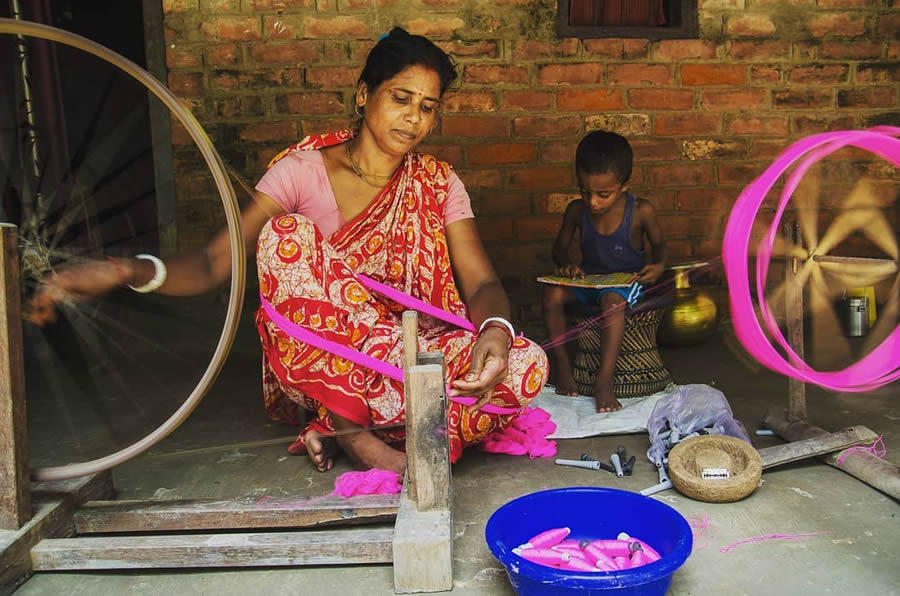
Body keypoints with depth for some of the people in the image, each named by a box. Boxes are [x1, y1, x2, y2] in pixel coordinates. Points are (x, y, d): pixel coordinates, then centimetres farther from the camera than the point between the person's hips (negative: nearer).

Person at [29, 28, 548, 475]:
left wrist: (495, 329, -34)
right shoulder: (303, 170, -6)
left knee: (527, 363, -25)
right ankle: (357, 433, -25)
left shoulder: (437, 184, 1)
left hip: (407, 358, 2)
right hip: (312, 364, -1)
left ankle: (345, 425, -22)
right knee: (286, 234, -28)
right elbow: (215, 264, -15)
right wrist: (135, 271, -37)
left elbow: (482, 283, -9)